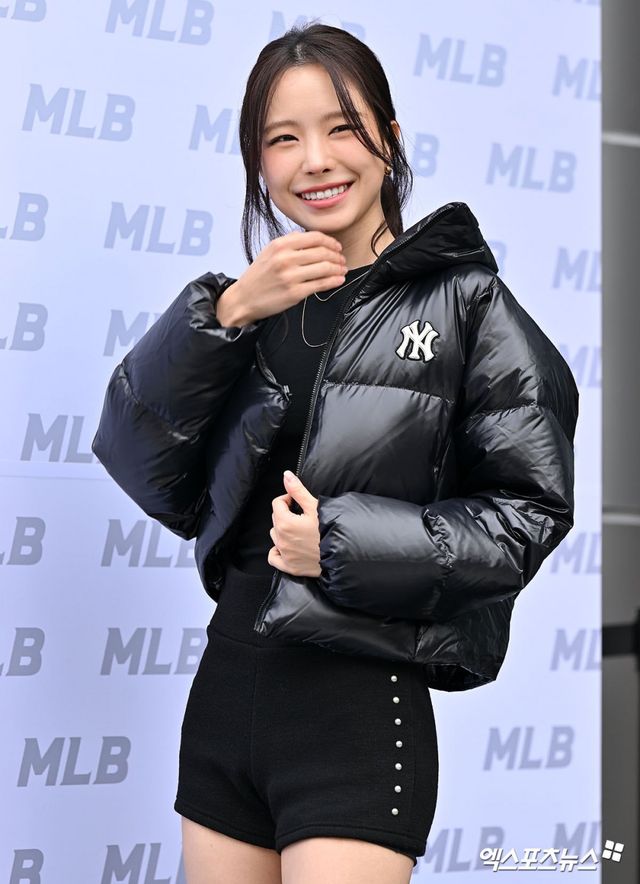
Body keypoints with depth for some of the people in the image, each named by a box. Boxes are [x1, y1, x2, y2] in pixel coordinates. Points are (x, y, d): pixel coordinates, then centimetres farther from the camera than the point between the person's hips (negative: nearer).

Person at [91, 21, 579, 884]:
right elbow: (139, 461, 1)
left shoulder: (462, 302, -3)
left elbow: (530, 510, -5)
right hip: (227, 688, 5)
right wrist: (224, 316, -12)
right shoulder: (256, 301, 11)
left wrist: (344, 540, -14)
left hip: (359, 710, -5)